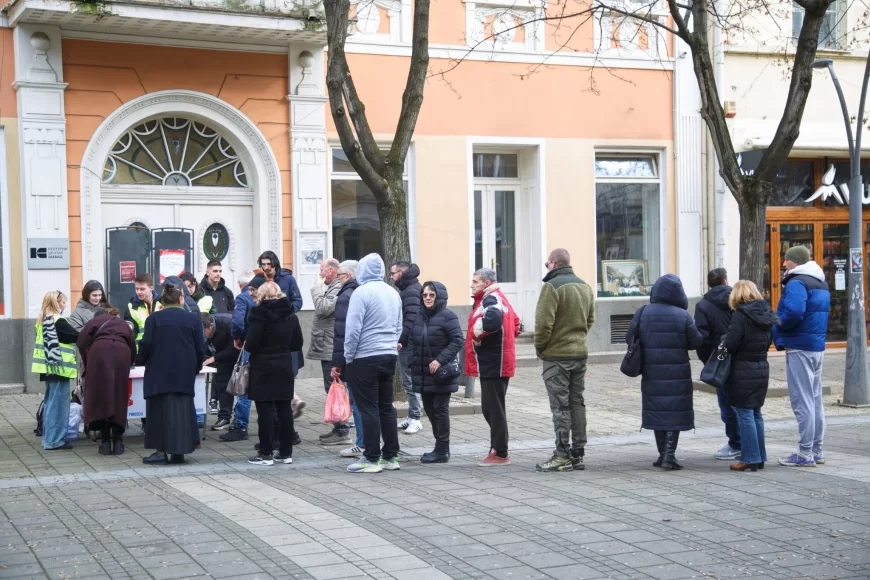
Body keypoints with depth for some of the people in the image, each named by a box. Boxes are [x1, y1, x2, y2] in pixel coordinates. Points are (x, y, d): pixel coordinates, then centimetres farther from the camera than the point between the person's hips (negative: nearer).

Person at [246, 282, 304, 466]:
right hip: (284, 367, 5)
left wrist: (246, 347, 5)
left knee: (265, 410, -2)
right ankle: (286, 452, 12)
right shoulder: (290, 314, 6)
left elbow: (251, 344, -16)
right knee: (284, 409, 8)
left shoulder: (259, 313, -12)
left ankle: (266, 453, -1)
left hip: (263, 367, -5)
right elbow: (297, 344, 10)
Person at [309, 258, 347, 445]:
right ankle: (339, 428, 21)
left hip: (331, 348, -11)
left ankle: (342, 432, -6)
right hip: (327, 347, 11)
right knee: (332, 388, 14)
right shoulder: (332, 288, 18)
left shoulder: (337, 288, -15)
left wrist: (317, 288, -14)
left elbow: (323, 309, -24)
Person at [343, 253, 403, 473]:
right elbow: (399, 327, 13)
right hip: (389, 357, 7)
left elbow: (353, 329, -15)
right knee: (386, 407, 12)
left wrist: (348, 355, -5)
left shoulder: (361, 292, -13)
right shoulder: (393, 293, 9)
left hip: (365, 358, -7)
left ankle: (372, 459, 0)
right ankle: (391, 456, 16)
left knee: (369, 409, -2)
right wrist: (391, 346, 17)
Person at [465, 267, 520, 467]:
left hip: (493, 365, -11)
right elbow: (514, 322, 29)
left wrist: (477, 332, -20)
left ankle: (500, 454, 0)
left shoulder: (491, 300, -15)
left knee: (494, 409, -5)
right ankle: (497, 447, 24)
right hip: (494, 363, 11)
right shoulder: (497, 299, 18)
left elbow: (492, 320, -36)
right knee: (490, 408, 17)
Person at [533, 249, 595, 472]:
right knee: (577, 403, 12)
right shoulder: (585, 286, 11)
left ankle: (562, 456, -3)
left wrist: (540, 347, -6)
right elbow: (590, 319, 16)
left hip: (557, 355, -7)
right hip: (580, 353, 7)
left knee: (560, 406, -4)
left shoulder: (552, 286, -15)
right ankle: (578, 453, 16)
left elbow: (544, 322, -19)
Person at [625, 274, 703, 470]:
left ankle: (662, 453, 16)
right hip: (677, 373, -2)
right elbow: (695, 342, -5)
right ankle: (669, 454, -4)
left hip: (652, 373, 2)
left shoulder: (643, 313, -4)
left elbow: (629, 338, -1)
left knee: (656, 410, 11)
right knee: (675, 411, 3)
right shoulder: (683, 316, -8)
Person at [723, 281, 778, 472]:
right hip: (762, 368, 7)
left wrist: (724, 341, 3)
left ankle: (750, 459, 0)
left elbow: (730, 345, -17)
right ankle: (760, 457, 19)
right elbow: (768, 343, 13)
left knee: (745, 414, -1)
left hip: (743, 371, -7)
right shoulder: (766, 314, 7)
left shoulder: (740, 315, -15)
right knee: (756, 413, 15)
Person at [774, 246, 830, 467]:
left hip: (799, 347, -9)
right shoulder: (820, 283, 16)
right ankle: (816, 451, 19)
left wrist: (777, 326, -9)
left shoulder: (797, 283, -14)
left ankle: (805, 453, -4)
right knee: (815, 399, 13)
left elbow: (793, 313, -28)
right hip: (817, 346, 9)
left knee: (802, 401, -6)